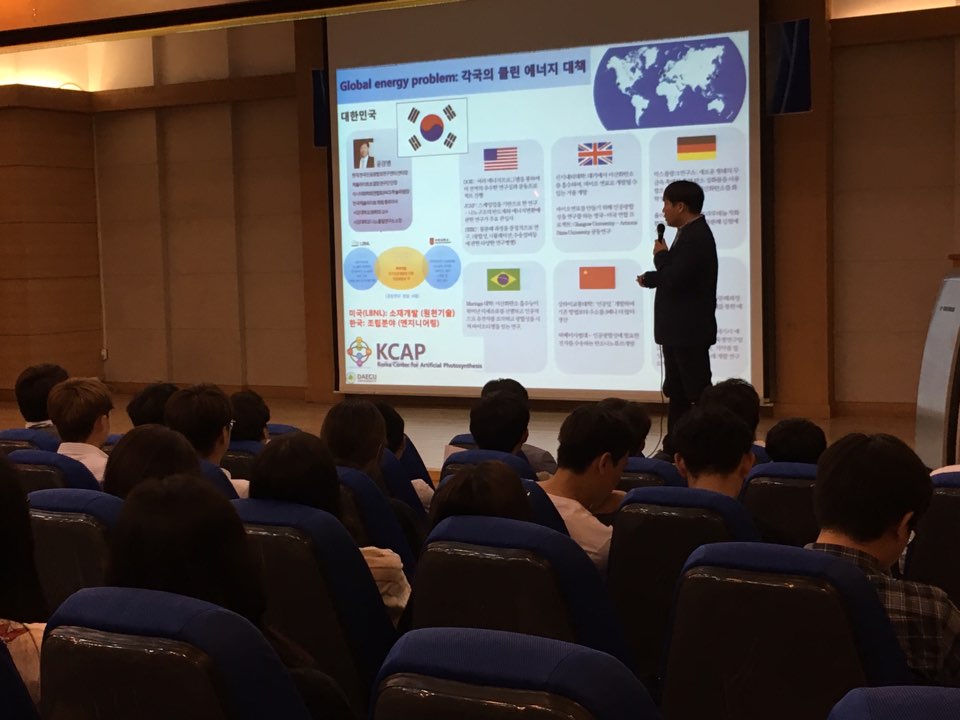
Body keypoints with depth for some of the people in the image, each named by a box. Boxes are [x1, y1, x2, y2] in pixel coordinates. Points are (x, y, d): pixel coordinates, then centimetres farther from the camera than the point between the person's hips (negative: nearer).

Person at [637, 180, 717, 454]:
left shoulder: (696, 237, -19)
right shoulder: (689, 234, 13)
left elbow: (675, 279, -25)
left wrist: (661, 255, -10)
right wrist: (650, 278, 11)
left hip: (690, 331, -10)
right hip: (679, 330, 10)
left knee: (698, 392, -4)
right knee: (677, 393, 15)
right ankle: (673, 449, 22)